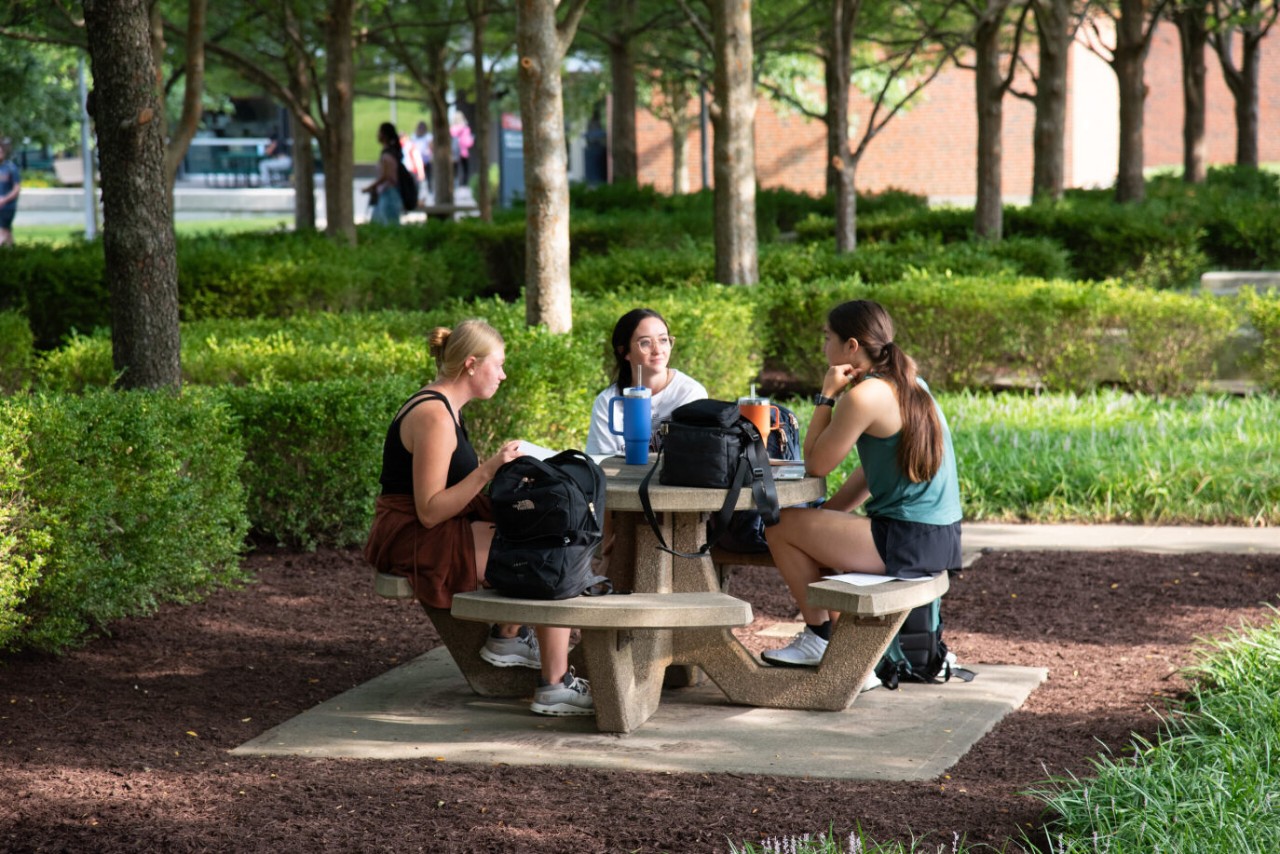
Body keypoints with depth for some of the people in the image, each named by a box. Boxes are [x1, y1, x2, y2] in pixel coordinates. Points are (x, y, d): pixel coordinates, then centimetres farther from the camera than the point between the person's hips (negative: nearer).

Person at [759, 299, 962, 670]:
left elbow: (816, 464, -8)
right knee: (812, 528, 26)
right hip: (940, 538, 10)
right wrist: (829, 513, 13)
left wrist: (827, 395, -3)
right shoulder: (909, 384, 13)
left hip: (905, 542, -10)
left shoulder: (865, 395, -17)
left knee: (782, 527, 1)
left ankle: (820, 637, 15)